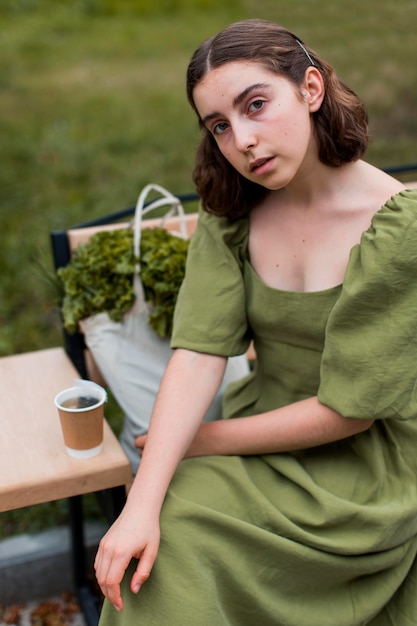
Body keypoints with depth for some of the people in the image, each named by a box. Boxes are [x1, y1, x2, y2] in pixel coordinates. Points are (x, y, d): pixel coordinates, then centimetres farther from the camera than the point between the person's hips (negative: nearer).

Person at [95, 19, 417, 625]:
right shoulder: (231, 213, -4)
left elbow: (349, 408, -19)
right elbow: (199, 353, -15)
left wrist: (204, 440, -11)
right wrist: (141, 505, -27)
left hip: (368, 465, -4)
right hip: (270, 430, 4)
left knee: (176, 524, -18)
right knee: (158, 520, -18)